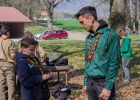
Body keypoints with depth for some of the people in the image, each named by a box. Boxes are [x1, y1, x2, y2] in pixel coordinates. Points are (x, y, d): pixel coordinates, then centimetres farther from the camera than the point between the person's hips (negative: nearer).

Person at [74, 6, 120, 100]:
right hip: (90, 82, 6)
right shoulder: (88, 38, 8)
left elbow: (114, 63, -16)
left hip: (103, 82, -6)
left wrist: (108, 87, -17)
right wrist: (85, 83, 15)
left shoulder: (110, 35, -14)